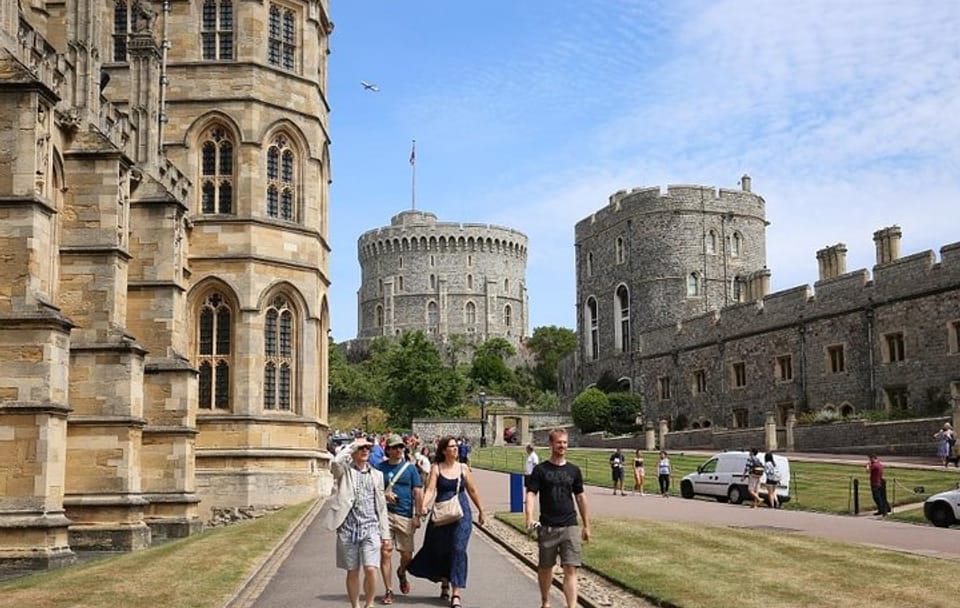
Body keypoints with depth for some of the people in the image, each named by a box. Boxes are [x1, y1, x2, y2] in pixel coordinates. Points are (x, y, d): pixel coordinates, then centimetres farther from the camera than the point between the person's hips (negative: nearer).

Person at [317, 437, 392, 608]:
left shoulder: (376, 474, 11)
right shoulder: (344, 471, 2)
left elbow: (381, 506, 12)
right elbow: (335, 462, -25)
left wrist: (385, 533, 9)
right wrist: (352, 445, -14)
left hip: (370, 529, 1)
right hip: (348, 529, -1)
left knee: (371, 570, -10)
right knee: (352, 572, 6)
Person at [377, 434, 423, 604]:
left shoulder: (410, 467, 4)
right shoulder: (380, 467, 5)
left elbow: (418, 493, 3)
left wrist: (417, 516, -2)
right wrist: (383, 494, -10)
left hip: (405, 515, 0)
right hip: (385, 514, 0)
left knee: (407, 554, 4)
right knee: (385, 553, -4)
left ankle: (401, 573, 38)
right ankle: (388, 591, 6)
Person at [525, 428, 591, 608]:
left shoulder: (573, 470, 7)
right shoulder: (540, 470, 0)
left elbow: (580, 497, 14)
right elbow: (531, 494, -7)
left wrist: (586, 525, 15)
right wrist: (529, 518, -23)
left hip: (570, 526, 1)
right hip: (547, 526, -1)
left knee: (571, 569, -8)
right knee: (545, 567, 13)